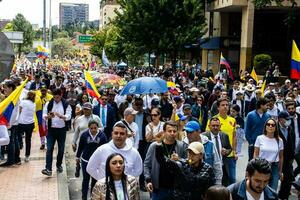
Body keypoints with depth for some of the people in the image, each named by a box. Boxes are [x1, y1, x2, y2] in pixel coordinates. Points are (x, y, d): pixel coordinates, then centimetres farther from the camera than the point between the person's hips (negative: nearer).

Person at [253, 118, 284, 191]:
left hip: (274, 168, 1)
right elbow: (255, 155, 1)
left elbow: (281, 157, 10)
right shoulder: (260, 138, -3)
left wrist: (280, 171, 12)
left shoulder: (279, 141, 2)